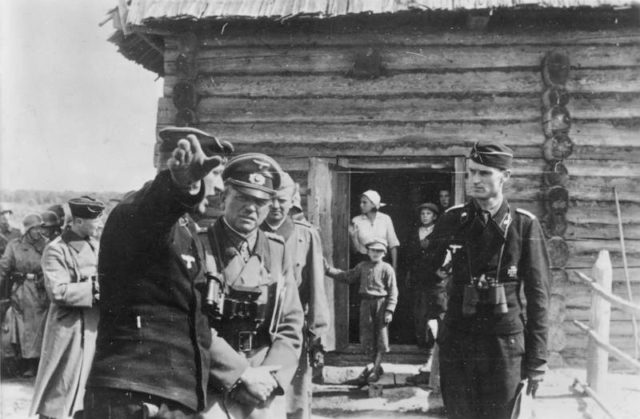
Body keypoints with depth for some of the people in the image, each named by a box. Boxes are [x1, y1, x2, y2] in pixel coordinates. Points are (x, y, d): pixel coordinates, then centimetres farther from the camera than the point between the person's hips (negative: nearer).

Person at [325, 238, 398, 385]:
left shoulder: (387, 269, -3)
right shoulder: (362, 266, 12)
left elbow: (393, 291, -5)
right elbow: (347, 277, 16)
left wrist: (389, 310, -14)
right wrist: (328, 270, 8)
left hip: (381, 303, -4)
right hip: (366, 303, 4)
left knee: (381, 336, 0)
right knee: (366, 337, 6)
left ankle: (375, 370, 10)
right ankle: (376, 365, 23)